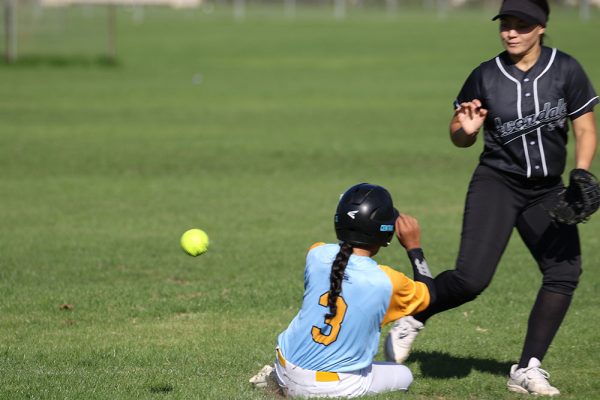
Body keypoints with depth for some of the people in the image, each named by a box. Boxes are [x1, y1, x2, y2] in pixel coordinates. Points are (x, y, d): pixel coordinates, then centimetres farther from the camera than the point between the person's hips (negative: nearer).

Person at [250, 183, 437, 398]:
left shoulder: (317, 254, -8)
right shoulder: (387, 282, -18)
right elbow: (428, 295, 5)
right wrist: (414, 247, 9)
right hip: (334, 388, -6)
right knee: (403, 376, 19)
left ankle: (274, 379, 12)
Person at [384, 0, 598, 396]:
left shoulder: (565, 70, -5)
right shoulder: (486, 77, -6)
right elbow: (460, 139, 5)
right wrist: (466, 130, -19)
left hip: (547, 191, 2)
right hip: (496, 184, -2)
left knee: (565, 271, -12)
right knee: (471, 278, -19)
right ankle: (412, 320, 9)